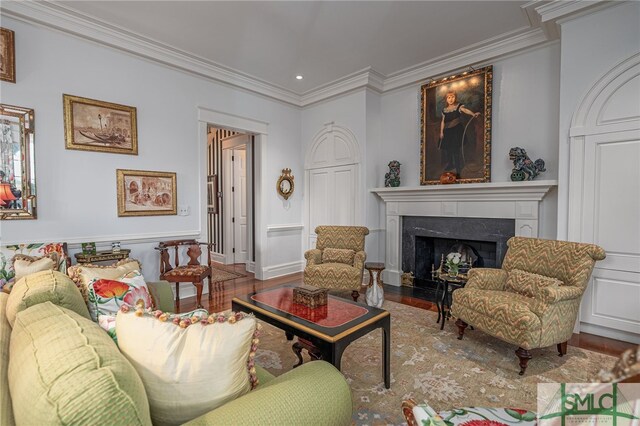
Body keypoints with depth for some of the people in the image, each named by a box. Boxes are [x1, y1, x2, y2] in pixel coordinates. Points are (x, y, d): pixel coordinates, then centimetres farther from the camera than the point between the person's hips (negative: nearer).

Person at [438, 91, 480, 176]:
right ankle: (450, 164, 28)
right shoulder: (444, 110, 9)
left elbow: (465, 110, -21)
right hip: (447, 131, 4)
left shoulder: (459, 106, -2)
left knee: (457, 149, -7)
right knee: (447, 148, 6)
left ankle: (458, 169, 3)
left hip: (457, 131, -4)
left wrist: (473, 114, -40)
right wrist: (441, 132, 11)